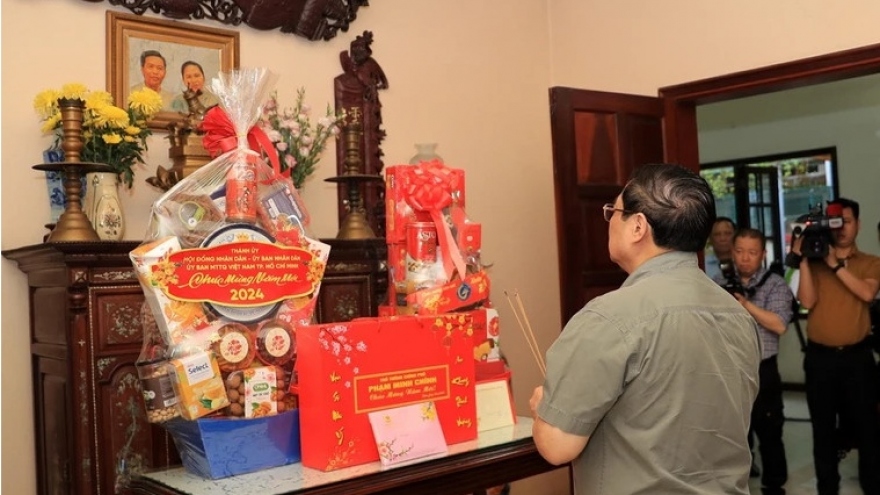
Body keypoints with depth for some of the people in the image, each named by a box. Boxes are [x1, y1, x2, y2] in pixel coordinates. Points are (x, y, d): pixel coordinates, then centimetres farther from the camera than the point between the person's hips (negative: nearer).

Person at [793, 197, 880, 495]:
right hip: (819, 356, 1)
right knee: (823, 426, 9)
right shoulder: (815, 263, 4)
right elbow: (807, 301, -10)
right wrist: (802, 259, -14)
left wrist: (836, 264, -18)